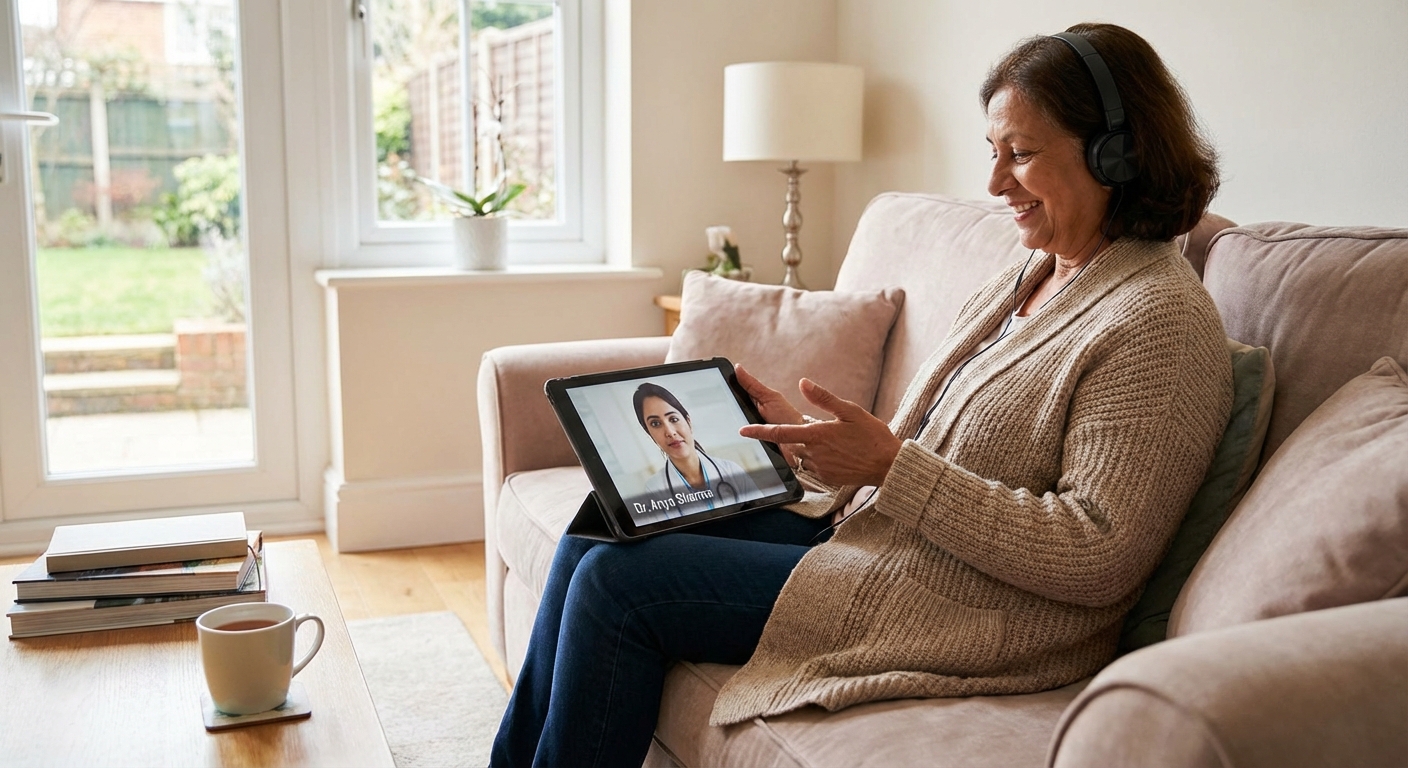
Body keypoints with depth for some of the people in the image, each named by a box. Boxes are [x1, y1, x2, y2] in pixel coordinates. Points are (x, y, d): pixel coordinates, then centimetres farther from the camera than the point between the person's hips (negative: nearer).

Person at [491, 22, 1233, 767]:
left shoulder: (1159, 321, -16)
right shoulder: (1026, 278, 12)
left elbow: (1097, 557, -23)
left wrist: (890, 465, -24)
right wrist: (799, 435, 1)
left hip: (956, 616, -9)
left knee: (618, 581, -11)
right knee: (604, 530, 4)